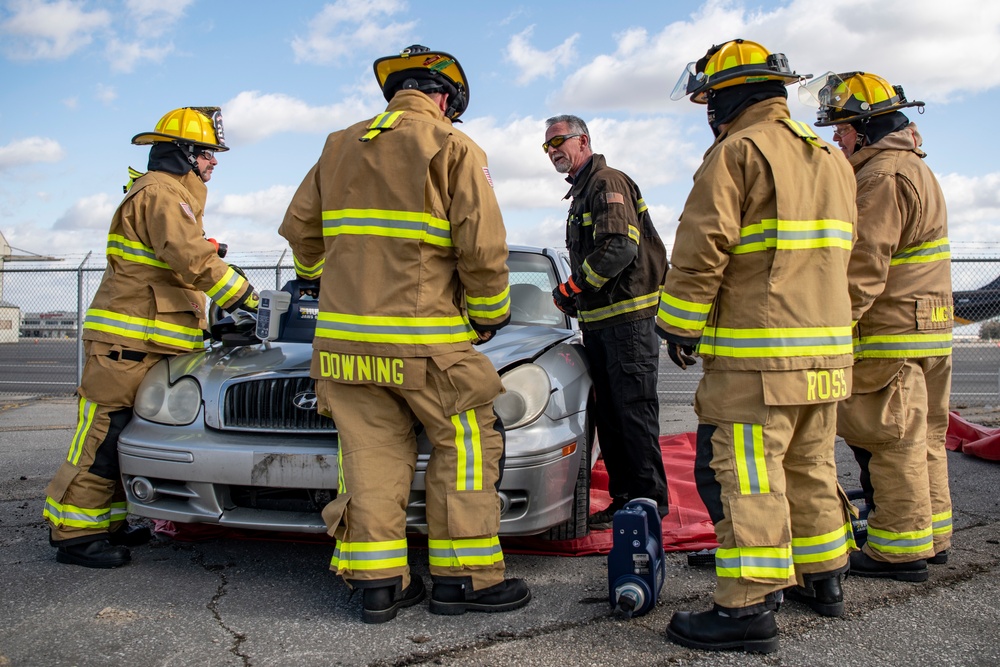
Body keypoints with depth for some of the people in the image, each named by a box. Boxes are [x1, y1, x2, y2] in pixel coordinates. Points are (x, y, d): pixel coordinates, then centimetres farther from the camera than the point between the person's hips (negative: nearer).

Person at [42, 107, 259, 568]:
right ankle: (74, 533, 0)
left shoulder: (171, 193, 24)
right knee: (104, 435, -6)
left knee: (117, 436, 13)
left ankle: (106, 522, 21)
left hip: (144, 340, 11)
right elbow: (193, 260, -22)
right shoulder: (162, 192, -11)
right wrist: (244, 297, -17)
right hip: (127, 341, -11)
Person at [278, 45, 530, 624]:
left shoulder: (341, 147, 16)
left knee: (372, 455, 9)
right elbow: (482, 246, -10)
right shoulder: (454, 149, -2)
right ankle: (464, 577, 11)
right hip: (425, 341, -5)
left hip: (346, 337, 6)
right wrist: (490, 314, 5)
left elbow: (300, 228, 19)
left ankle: (378, 582, 12)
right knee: (465, 448, 6)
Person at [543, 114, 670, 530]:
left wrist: (571, 289, -15)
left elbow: (620, 248, -22)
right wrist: (575, 297, 12)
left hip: (627, 318, -10)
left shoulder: (608, 183, -8)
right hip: (597, 321, 10)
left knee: (634, 412, -6)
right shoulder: (581, 193, 23)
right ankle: (623, 499, 18)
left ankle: (650, 500, 3)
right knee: (609, 416, 11)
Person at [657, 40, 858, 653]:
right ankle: (823, 577, 31)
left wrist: (680, 327, -7)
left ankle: (750, 608, -3)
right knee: (812, 467, 19)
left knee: (745, 476, -5)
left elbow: (702, 251, -16)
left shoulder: (738, 151, -9)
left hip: (756, 355, -9)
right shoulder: (832, 158, 19)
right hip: (827, 348, 9)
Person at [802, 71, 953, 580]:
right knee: (922, 438, 16)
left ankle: (899, 550, 4)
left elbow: (864, 267, -22)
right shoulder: (917, 168, 20)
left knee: (892, 442, -4)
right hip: (929, 333, 11)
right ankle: (932, 536, 26)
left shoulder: (882, 176, -14)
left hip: (891, 337, -11)